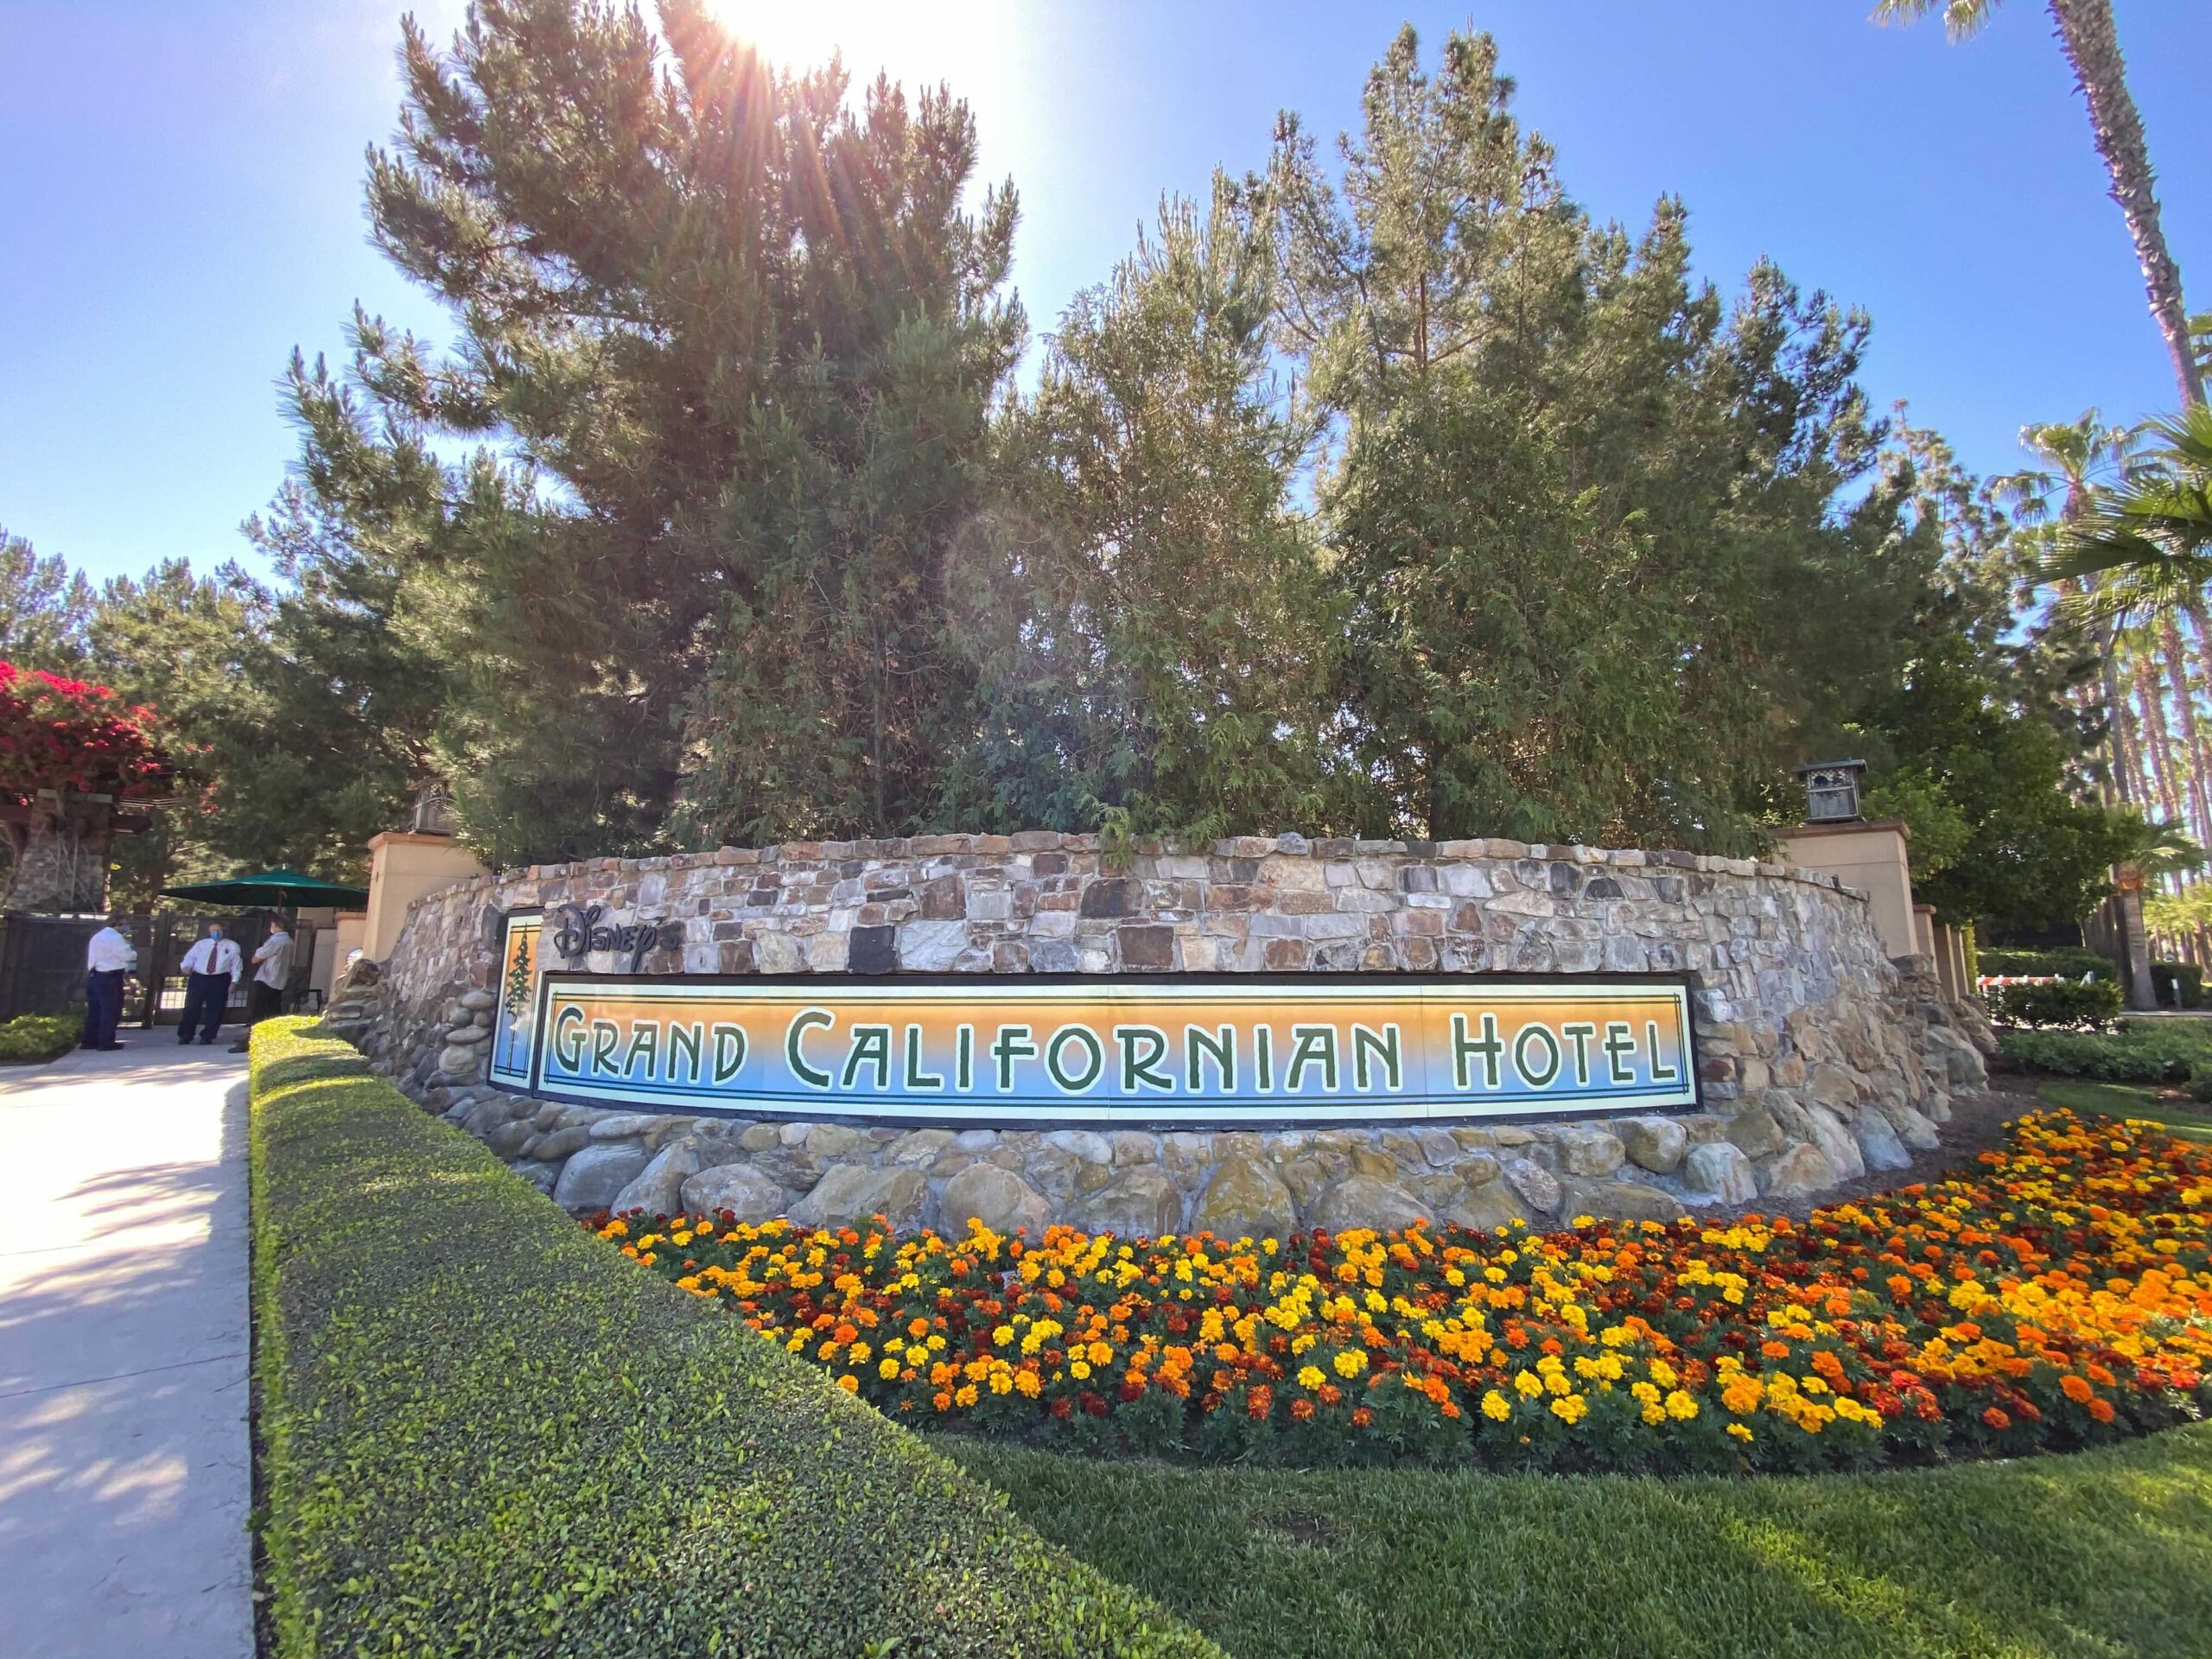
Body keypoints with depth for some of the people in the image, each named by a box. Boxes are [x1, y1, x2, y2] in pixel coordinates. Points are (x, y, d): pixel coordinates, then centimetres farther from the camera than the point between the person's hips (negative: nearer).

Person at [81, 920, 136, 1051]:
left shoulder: (96, 937, 18)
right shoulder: (115, 937, -11)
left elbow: (107, 955, 21)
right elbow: (127, 955, -11)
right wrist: (135, 954, 9)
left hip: (94, 976, 9)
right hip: (109, 977, -9)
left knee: (94, 1009, 13)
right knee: (110, 1009, -5)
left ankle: (90, 1040, 16)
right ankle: (106, 1041, -5)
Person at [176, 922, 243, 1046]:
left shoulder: (232, 946, 8)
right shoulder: (200, 944, 12)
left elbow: (235, 965, 7)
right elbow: (190, 957, 4)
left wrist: (234, 981, -1)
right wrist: (186, 967, -19)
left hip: (219, 980, -1)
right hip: (198, 978, 1)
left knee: (215, 1009, 2)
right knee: (192, 1007, 0)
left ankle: (207, 1036, 14)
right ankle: (185, 1036, 12)